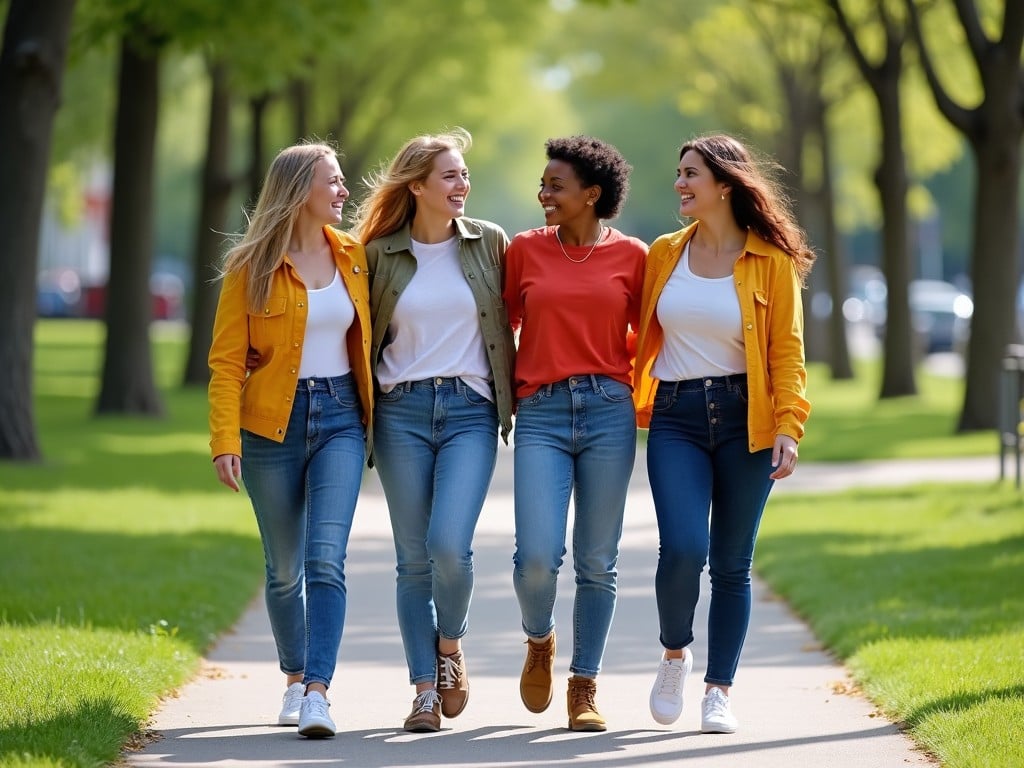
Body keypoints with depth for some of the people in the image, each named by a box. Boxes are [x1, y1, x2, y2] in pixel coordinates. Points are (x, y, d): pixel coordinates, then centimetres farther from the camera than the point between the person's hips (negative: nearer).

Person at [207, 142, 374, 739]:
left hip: (340, 419, 1)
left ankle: (318, 691, -20)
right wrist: (226, 441, -15)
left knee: (326, 558, -15)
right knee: (285, 567, 9)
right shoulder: (253, 268, -4)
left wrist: (376, 419, 7)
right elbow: (227, 359, -6)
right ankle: (295, 679, 28)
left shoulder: (354, 258, 6)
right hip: (274, 421, -1)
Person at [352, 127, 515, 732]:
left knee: (449, 544, -17)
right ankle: (425, 691, 8)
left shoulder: (489, 243, 5)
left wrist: (516, 398, 8)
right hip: (402, 411, 1)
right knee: (414, 559, 2)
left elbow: (509, 320, 11)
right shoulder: (381, 254, 4)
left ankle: (450, 644, 11)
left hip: (470, 410, -1)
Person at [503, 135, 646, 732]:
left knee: (597, 563, 2)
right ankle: (539, 641, 19)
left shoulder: (631, 255, 4)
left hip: (609, 412, 0)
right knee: (537, 556, -13)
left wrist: (644, 402, 5)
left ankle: (584, 689, 13)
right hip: (542, 414, 0)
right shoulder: (526, 250, 6)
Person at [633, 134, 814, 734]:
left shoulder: (772, 261, -2)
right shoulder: (664, 254, 7)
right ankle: (675, 653, 12)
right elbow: (643, 337, 14)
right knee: (683, 550, -15)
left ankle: (719, 690, 14)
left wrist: (789, 427, -13)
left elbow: (787, 351, -3)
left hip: (744, 418, -1)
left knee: (732, 563, 2)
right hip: (676, 419, 1)